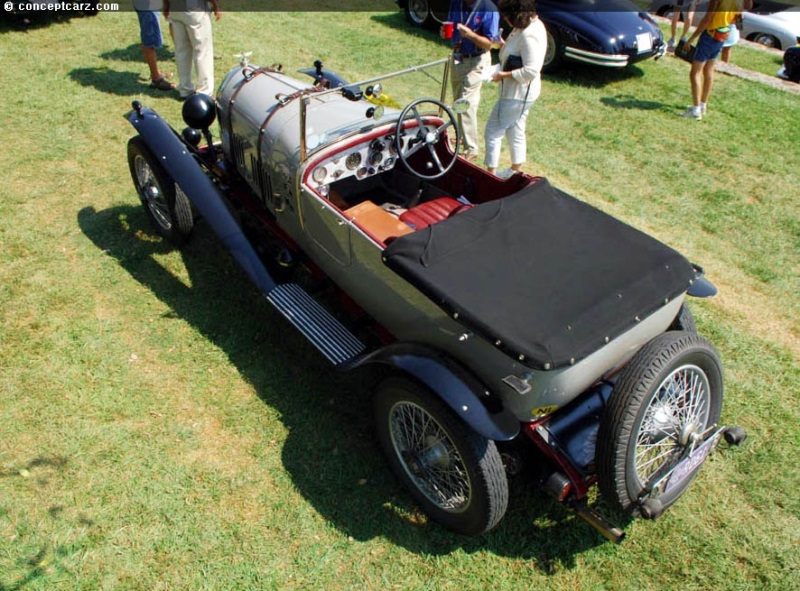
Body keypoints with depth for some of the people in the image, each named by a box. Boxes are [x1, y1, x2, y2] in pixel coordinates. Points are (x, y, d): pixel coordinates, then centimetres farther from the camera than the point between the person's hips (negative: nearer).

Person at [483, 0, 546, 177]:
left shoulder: (529, 35, -26)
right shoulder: (531, 24, 5)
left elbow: (531, 70, -29)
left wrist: (504, 75, -21)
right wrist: (505, 46, 4)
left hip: (519, 93, -11)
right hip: (518, 91, 11)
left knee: (493, 131, -1)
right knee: (515, 131, 21)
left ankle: (491, 173, 8)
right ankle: (516, 171, 34)